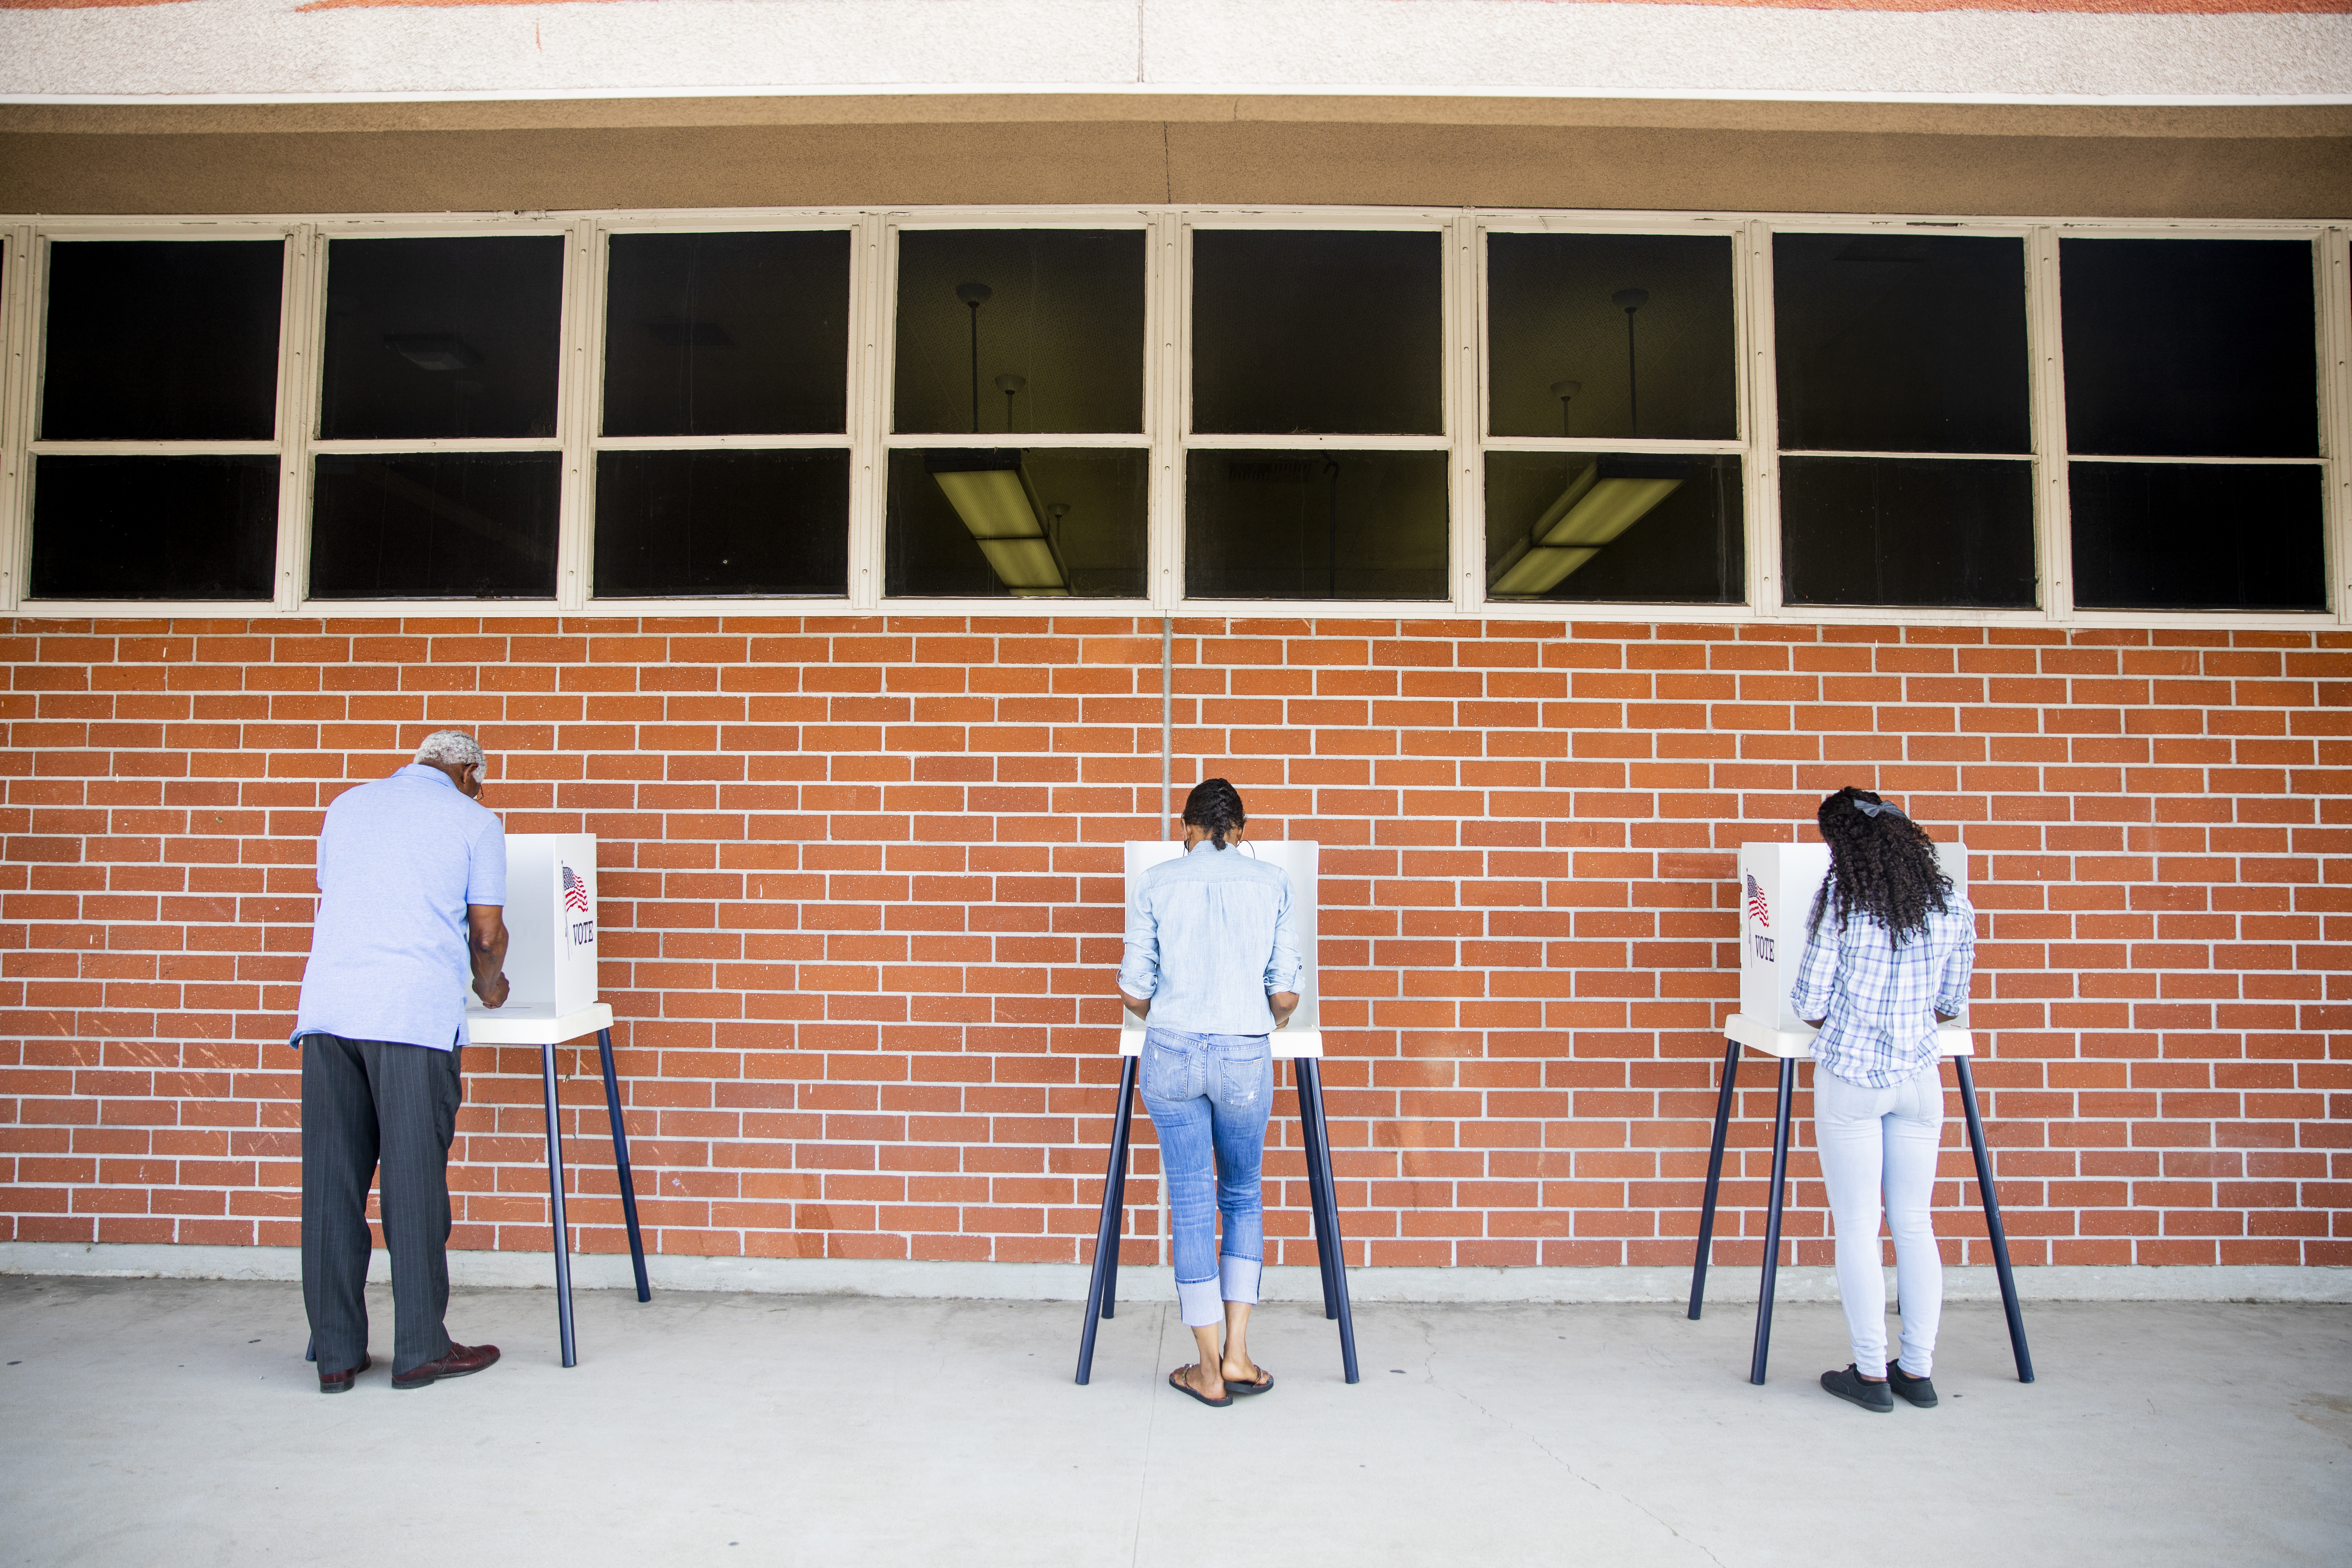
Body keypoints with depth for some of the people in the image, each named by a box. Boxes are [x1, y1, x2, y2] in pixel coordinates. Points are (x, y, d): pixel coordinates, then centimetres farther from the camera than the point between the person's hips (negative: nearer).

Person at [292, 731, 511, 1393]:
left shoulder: (347, 804, 21)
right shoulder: (473, 821, 7)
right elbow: (487, 933, 4)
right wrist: (491, 985, 23)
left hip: (328, 1008, 5)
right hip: (416, 1015, -4)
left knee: (332, 1183, 7)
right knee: (414, 1182, 0)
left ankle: (336, 1353, 12)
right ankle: (420, 1349, 7)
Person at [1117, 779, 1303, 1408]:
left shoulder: (1154, 884, 3)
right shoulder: (1273, 882, 4)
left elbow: (1133, 990, 2)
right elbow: (1286, 992, 1)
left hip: (1171, 1052, 0)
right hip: (1246, 1056, 0)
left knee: (1191, 1204, 8)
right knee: (1244, 1197, 19)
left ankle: (1209, 1371, 14)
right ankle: (1237, 1354, 14)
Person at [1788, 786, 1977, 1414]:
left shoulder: (1839, 900, -10)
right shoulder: (1953, 904, 1)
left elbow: (1810, 1004, -8)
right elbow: (1951, 1004, 8)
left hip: (1849, 1077, -4)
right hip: (1919, 1079, 4)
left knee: (1857, 1229, 5)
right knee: (1915, 1226, 13)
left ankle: (1871, 1374, 11)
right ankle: (1918, 1371, 19)